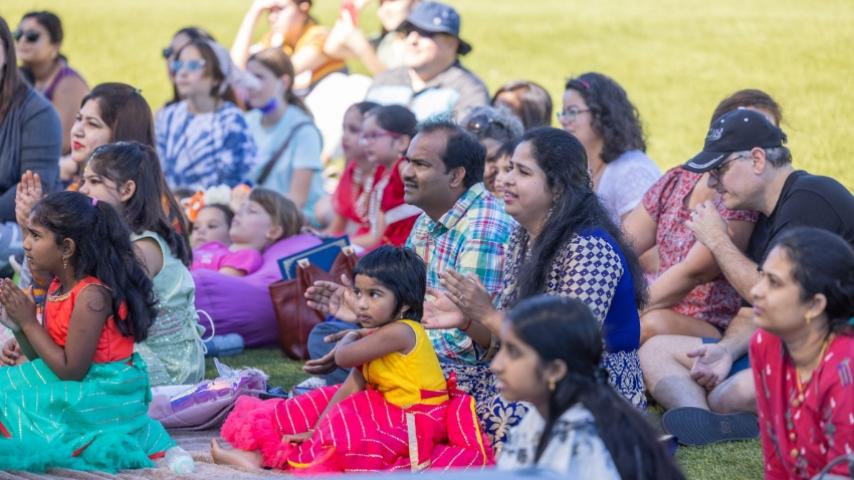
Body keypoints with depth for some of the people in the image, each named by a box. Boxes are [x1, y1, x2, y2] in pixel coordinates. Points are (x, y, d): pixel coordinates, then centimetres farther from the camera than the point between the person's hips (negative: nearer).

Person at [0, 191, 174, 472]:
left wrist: (28, 322, -15)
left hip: (102, 398, -9)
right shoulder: (58, 286, 5)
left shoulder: (91, 295, -22)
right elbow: (52, 354, 9)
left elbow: (70, 370, -21)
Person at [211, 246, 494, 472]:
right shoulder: (377, 336, 8)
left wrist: (350, 338, 8)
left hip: (415, 421, -10)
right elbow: (352, 385, 5)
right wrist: (318, 428, -2)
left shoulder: (399, 332, -22)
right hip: (390, 409, 10)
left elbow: (343, 357, -16)